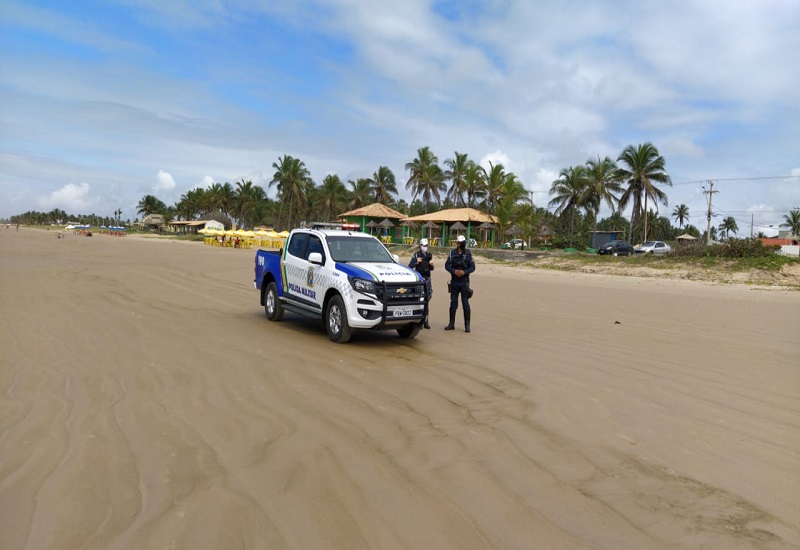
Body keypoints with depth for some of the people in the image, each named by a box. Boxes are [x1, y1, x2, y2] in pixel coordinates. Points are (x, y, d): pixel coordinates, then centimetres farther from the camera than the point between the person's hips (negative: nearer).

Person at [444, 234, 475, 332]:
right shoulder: (452, 253, 3)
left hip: (464, 282, -2)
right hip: (454, 282, 2)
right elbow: (447, 265, 2)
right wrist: (454, 271, -15)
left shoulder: (468, 253, -1)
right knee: (453, 303, 8)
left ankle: (467, 325, 5)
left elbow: (472, 267, -2)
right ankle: (451, 323, 18)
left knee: (465, 303, -1)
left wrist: (464, 272, -18)